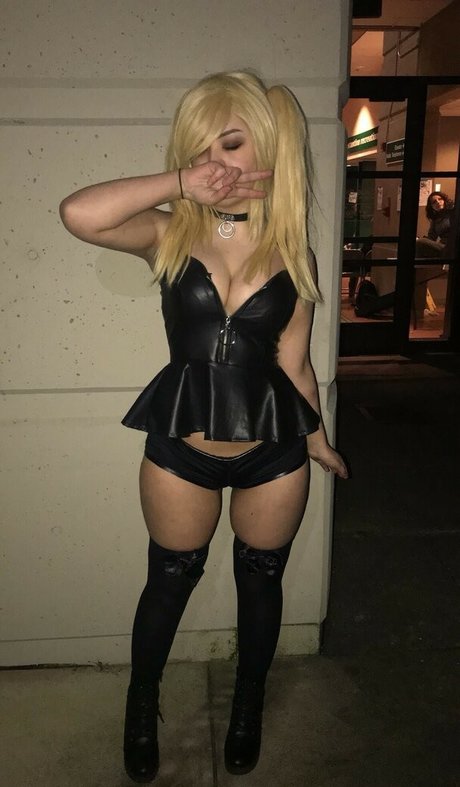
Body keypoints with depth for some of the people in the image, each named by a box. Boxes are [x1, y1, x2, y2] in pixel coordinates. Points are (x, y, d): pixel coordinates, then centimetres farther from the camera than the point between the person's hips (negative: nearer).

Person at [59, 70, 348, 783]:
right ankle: (141, 710, 48)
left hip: (273, 454, 2)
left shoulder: (291, 251, -2)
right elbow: (78, 214, -25)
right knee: (171, 580, 19)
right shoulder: (170, 235, -6)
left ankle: (248, 708, 49)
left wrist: (317, 440, 11)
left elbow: (293, 363, 5)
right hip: (179, 450, -1)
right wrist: (181, 184, -22)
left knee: (261, 579, 19)